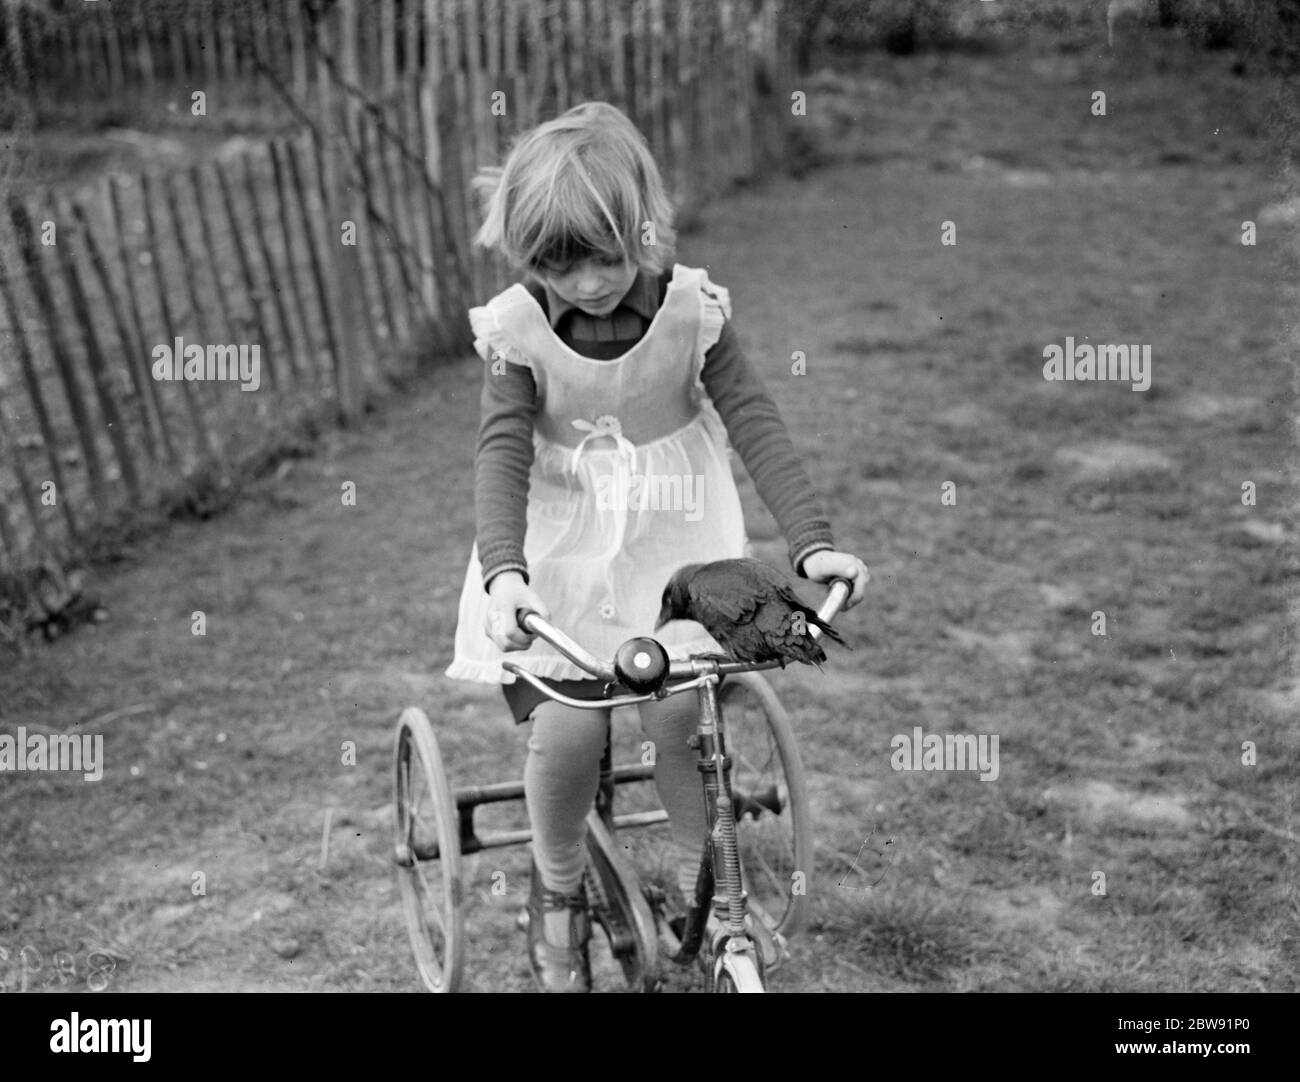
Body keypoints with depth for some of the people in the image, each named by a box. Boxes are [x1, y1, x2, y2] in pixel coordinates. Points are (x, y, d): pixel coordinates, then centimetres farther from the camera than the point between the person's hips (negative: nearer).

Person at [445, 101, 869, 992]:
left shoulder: (691, 310, -15)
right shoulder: (518, 329, -15)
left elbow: (755, 425, -16)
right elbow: (504, 453, -22)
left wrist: (813, 541, -27)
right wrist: (503, 570, -38)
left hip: (672, 529, 0)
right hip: (561, 540, 0)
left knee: (678, 713, -12)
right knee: (568, 727, -11)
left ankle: (704, 878, 17)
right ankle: (558, 895, 16)